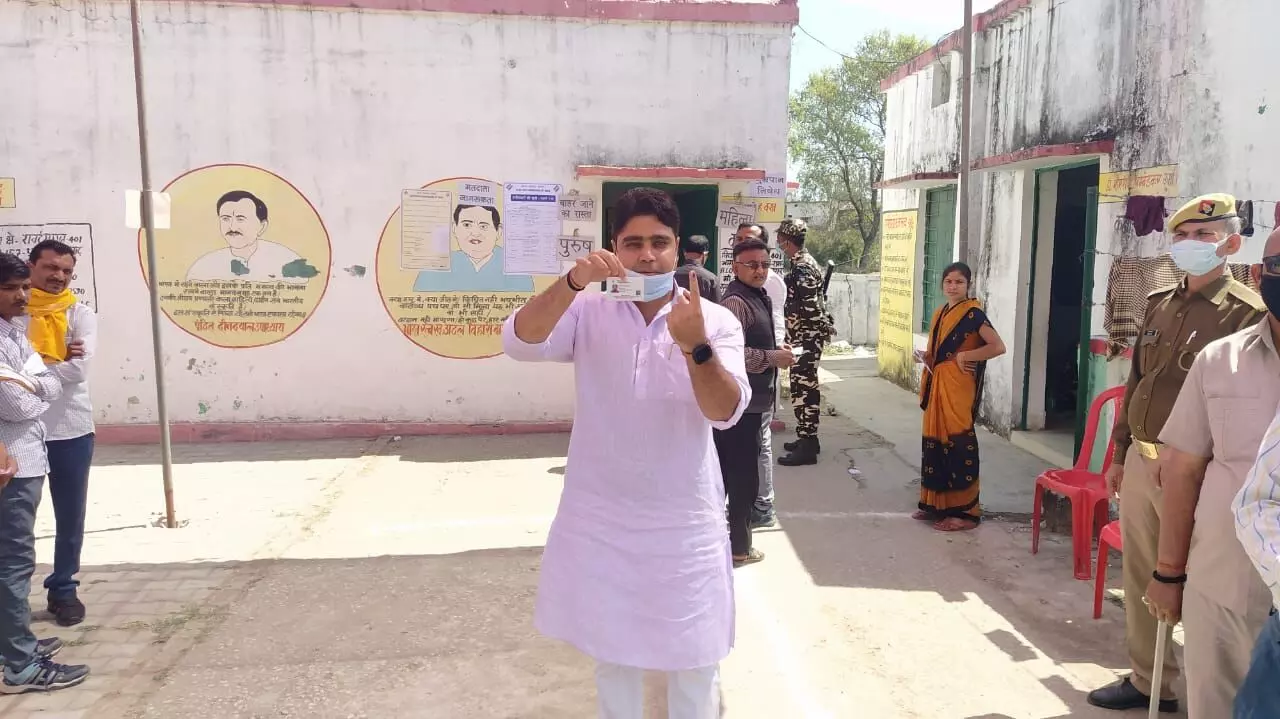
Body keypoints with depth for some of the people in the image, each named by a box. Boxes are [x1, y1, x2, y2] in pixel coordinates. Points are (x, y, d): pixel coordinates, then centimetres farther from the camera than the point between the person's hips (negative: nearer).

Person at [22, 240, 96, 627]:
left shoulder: (80, 315, 0)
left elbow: (79, 369, -13)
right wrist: (55, 362, -19)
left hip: (71, 429, 1)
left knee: (70, 515, 10)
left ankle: (63, 589, 25)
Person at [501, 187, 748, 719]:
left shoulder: (715, 320, -6)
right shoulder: (588, 311, -4)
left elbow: (726, 413, -18)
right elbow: (520, 343, -20)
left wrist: (695, 346, -35)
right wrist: (573, 282, -35)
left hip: (685, 521, -1)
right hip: (601, 519, 1)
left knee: (694, 661, 13)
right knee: (611, 655, 19)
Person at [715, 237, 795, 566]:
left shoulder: (757, 298, 16)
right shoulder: (735, 302, -18)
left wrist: (775, 349, 10)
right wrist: (772, 358, -19)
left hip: (748, 399, 10)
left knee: (723, 473, 17)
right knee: (744, 477, -1)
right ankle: (739, 546, 11)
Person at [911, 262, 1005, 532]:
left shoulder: (973, 314, -9)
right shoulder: (940, 314, 14)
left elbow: (998, 346, -16)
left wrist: (965, 356, -15)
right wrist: (925, 357, 4)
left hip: (958, 387, -8)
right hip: (937, 386, 8)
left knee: (959, 443, -6)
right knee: (935, 441, 11)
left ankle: (965, 511, 1)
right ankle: (936, 503, 21)